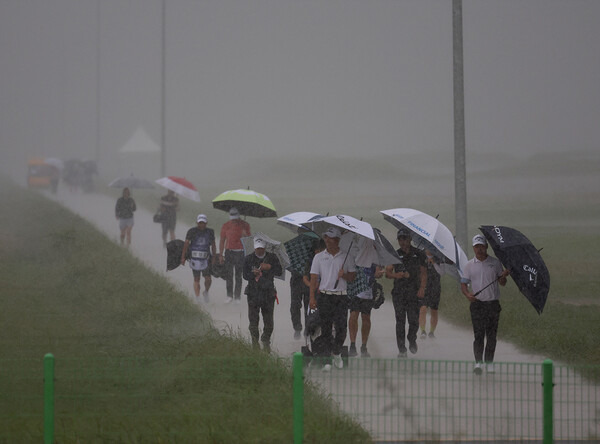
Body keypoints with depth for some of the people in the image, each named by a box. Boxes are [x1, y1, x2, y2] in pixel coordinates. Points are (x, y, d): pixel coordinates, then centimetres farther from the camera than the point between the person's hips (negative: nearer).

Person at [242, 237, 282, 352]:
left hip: (268, 292, 0)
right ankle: (255, 342, 11)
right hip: (253, 293, 0)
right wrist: (253, 274, -20)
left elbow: (279, 271, -1)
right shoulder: (248, 259, 4)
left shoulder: (272, 258, 4)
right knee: (253, 319, -2)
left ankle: (266, 342, 17)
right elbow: (245, 275, 1)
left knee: (268, 320, 2)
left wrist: (269, 267, -18)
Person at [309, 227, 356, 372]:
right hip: (324, 296, 0)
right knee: (325, 329, 0)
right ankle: (326, 360, 3)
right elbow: (314, 278, 6)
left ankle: (336, 352, 16)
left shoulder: (347, 257, 7)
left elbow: (353, 277, 10)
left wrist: (344, 275, -13)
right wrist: (312, 297, -4)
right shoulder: (319, 257, 8)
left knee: (341, 327, -9)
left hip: (341, 297, 0)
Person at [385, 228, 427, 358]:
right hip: (399, 292, 1)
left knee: (414, 320, -7)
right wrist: (398, 275, -15)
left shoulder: (418, 254, 8)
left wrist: (422, 288, -6)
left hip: (414, 292, -1)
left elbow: (423, 273, 8)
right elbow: (387, 273, 6)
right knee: (400, 321, -4)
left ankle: (412, 340, 22)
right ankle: (401, 349, 1)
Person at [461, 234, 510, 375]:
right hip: (477, 303, -1)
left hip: (493, 303, 1)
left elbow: (502, 283, 11)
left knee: (491, 335, 4)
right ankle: (478, 362, -14)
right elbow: (463, 283, 6)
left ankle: (489, 362, 13)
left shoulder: (495, 263, 8)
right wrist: (467, 294, -14)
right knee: (478, 334, -10)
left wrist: (503, 276, -12)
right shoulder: (469, 265, 7)